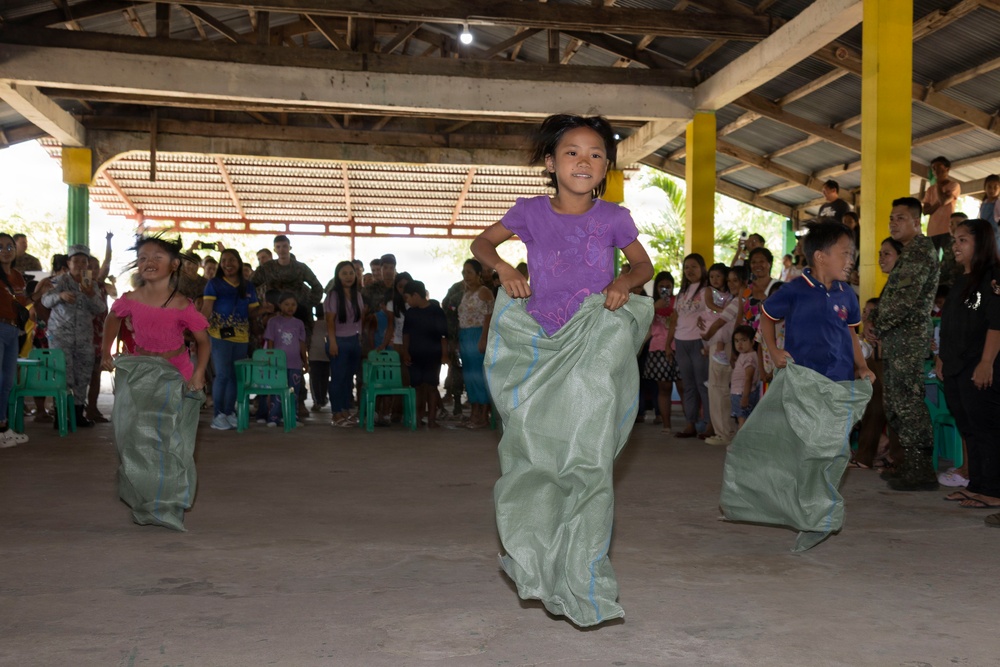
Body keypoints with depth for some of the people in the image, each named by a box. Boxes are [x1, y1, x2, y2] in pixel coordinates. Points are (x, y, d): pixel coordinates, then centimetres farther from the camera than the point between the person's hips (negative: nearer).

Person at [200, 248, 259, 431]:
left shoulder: (248, 286, 14)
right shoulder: (214, 283, 2)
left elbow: (252, 313, 17)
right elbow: (206, 309, -6)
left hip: (242, 337, 4)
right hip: (220, 335, -4)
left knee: (235, 376, 8)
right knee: (223, 374, -9)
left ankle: (229, 412, 17)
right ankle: (218, 415, -1)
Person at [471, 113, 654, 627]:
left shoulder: (612, 217, -3)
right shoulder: (532, 212, -1)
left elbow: (644, 263, 13)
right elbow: (481, 242, 13)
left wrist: (624, 282, -9)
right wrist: (501, 267, -7)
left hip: (594, 350, -1)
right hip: (539, 349, 1)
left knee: (588, 461, -2)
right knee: (536, 457, 5)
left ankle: (583, 583, 12)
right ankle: (540, 568, 27)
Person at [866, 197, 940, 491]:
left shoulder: (920, 250, -12)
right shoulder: (908, 252, 21)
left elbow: (906, 299, -21)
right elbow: (890, 293, 22)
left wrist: (878, 326, -12)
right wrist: (873, 321, 6)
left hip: (908, 335, -10)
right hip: (897, 337, 10)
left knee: (908, 401, -9)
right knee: (895, 402, 13)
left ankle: (920, 470, -4)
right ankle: (911, 464, 21)